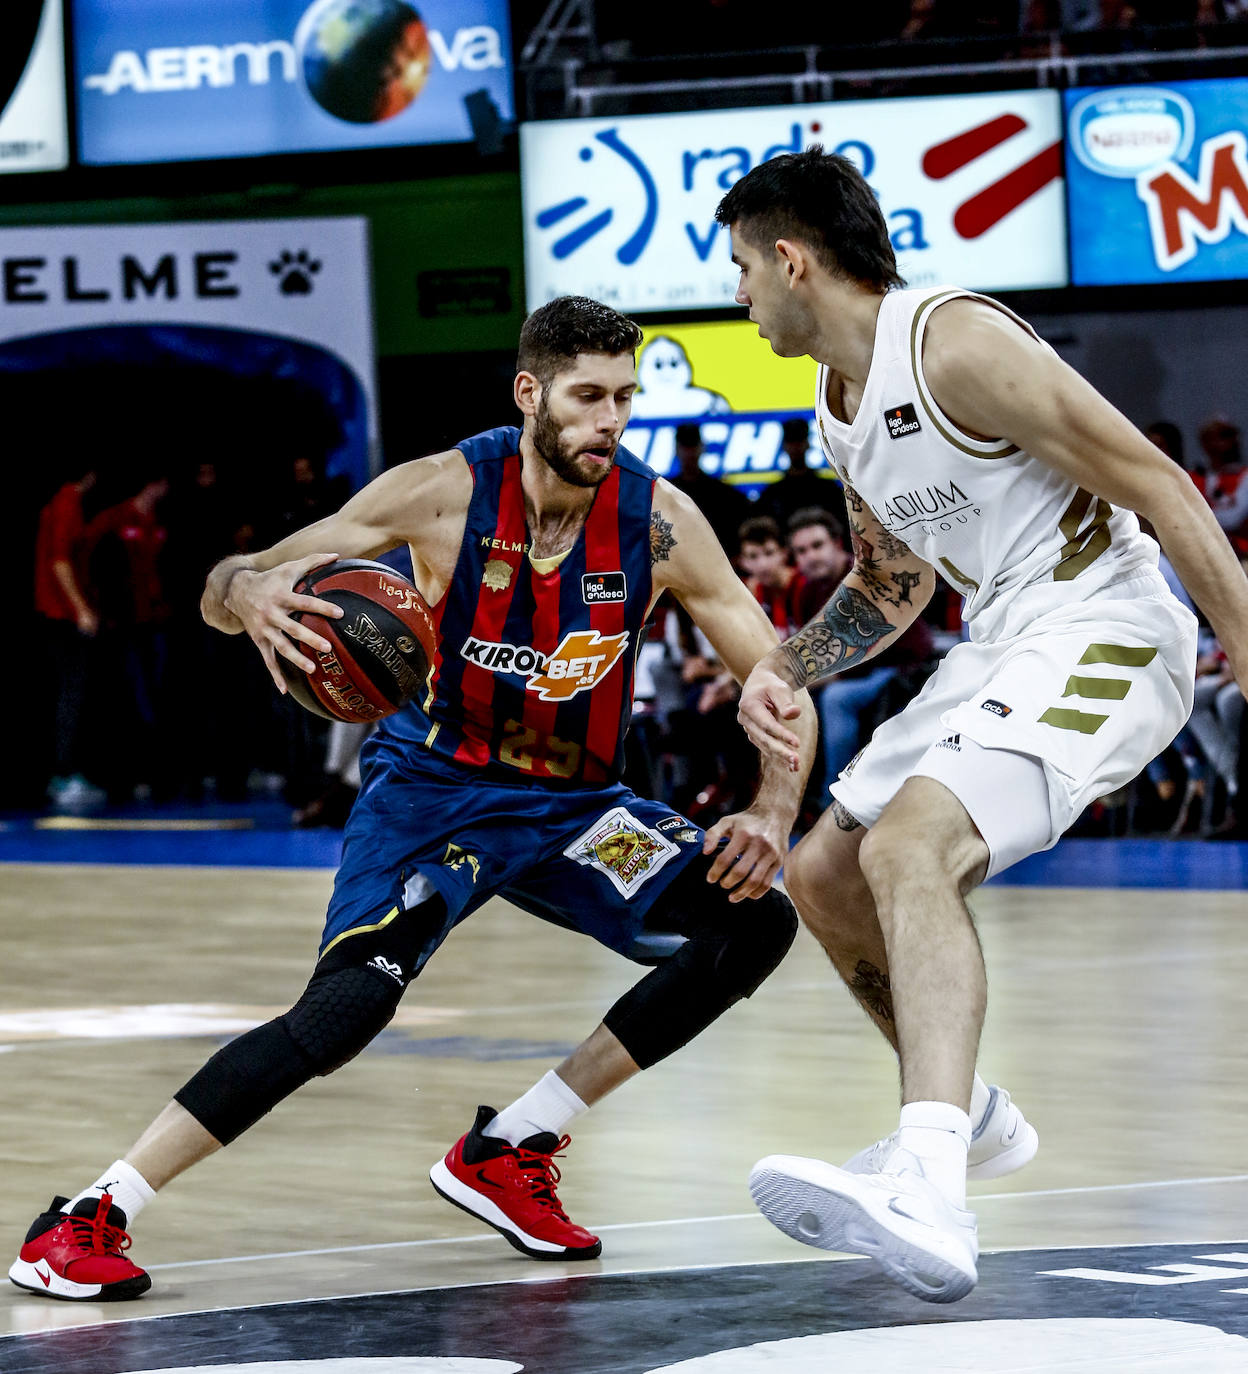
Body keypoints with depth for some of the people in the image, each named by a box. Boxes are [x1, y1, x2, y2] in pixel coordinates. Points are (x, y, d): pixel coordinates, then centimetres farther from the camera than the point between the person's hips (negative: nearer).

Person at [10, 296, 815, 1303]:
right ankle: (89, 1217, -22)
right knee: (353, 1000, -28)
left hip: (572, 805, 4)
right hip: (434, 790, -4)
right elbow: (221, 594, -14)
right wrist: (247, 591, -39)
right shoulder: (446, 492, -18)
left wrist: (773, 813, -23)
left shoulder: (658, 520, -12)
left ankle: (507, 1153, -2)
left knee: (756, 924, -12)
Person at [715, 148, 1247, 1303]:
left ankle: (928, 1199, -49)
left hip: (1104, 635, -10)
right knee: (824, 877, 17)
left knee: (909, 845, -32)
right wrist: (784, 669, 10)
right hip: (1003, 647, 10)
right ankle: (953, 1112, 40)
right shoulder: (841, 407, 13)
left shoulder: (955, 345, -16)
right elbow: (892, 586, 28)